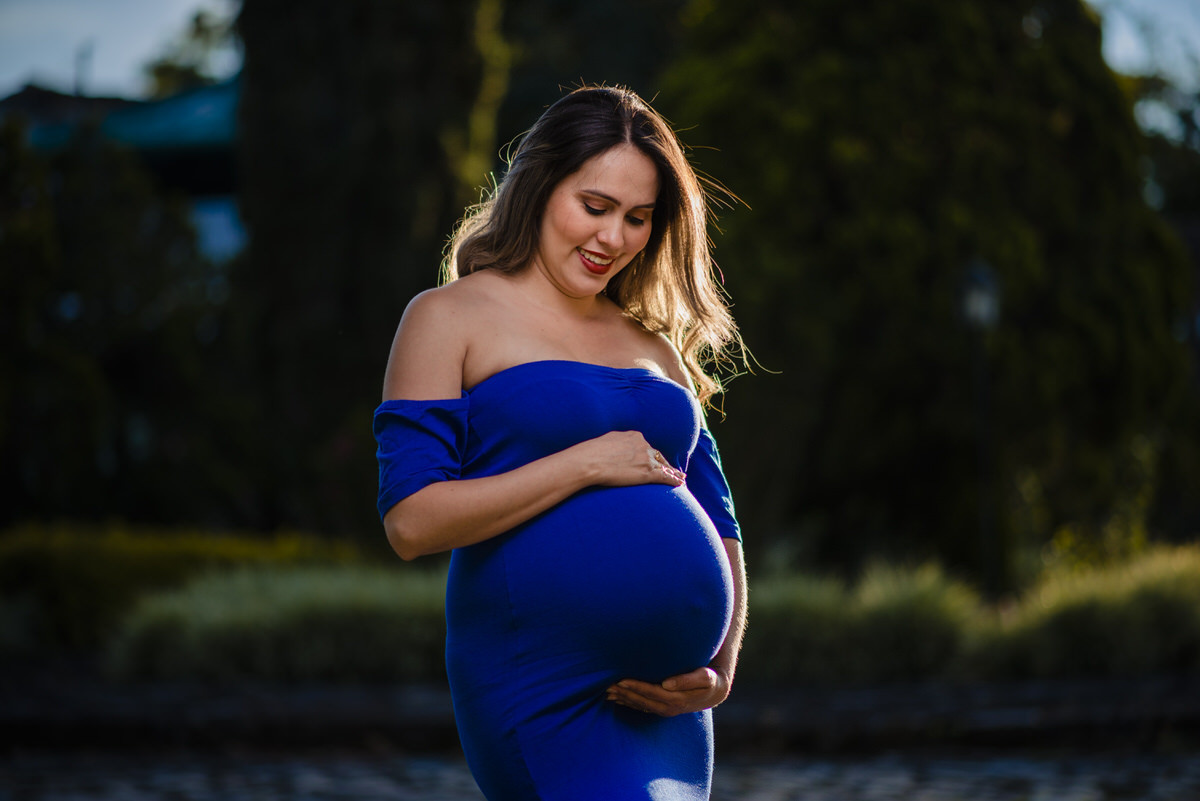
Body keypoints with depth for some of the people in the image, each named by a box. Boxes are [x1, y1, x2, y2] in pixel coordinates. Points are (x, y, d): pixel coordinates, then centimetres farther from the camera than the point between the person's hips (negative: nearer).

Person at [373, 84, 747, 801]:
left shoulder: (657, 351, 18)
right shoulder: (451, 318, 2)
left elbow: (722, 531, 20)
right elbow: (411, 520, -9)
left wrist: (722, 669, 3)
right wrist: (587, 464, -11)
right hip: (543, 687, -6)